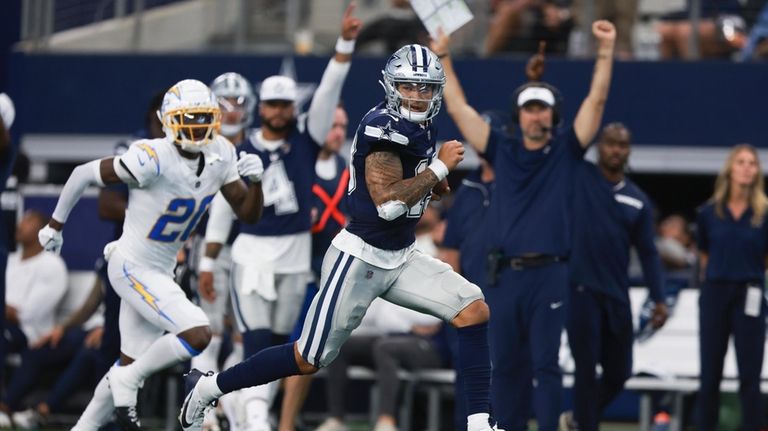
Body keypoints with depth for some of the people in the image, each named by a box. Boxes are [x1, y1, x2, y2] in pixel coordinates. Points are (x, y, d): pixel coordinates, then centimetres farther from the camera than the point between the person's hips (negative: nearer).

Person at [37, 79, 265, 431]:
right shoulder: (153, 160, -25)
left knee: (131, 364, 16)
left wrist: (254, 180, -18)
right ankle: (125, 384, -3)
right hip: (132, 268, -8)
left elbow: (249, 214, 4)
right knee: (197, 334, -22)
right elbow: (84, 174, -14)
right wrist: (55, 225, -3)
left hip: (161, 271, 8)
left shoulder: (220, 155, -4)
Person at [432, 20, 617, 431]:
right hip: (501, 274, 3)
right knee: (505, 365, 6)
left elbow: (596, 100, 1)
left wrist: (605, 52, -8)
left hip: (548, 274, -3)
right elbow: (458, 107, 15)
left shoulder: (566, 149, 8)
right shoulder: (502, 150, 13)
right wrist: (443, 57, 12)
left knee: (545, 363, -4)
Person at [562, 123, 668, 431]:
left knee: (619, 373, 9)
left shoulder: (638, 201, 9)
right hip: (581, 290, -4)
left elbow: (647, 253, 10)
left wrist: (658, 299, 3)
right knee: (587, 369, -5)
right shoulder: (579, 177, 1)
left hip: (617, 296, 4)